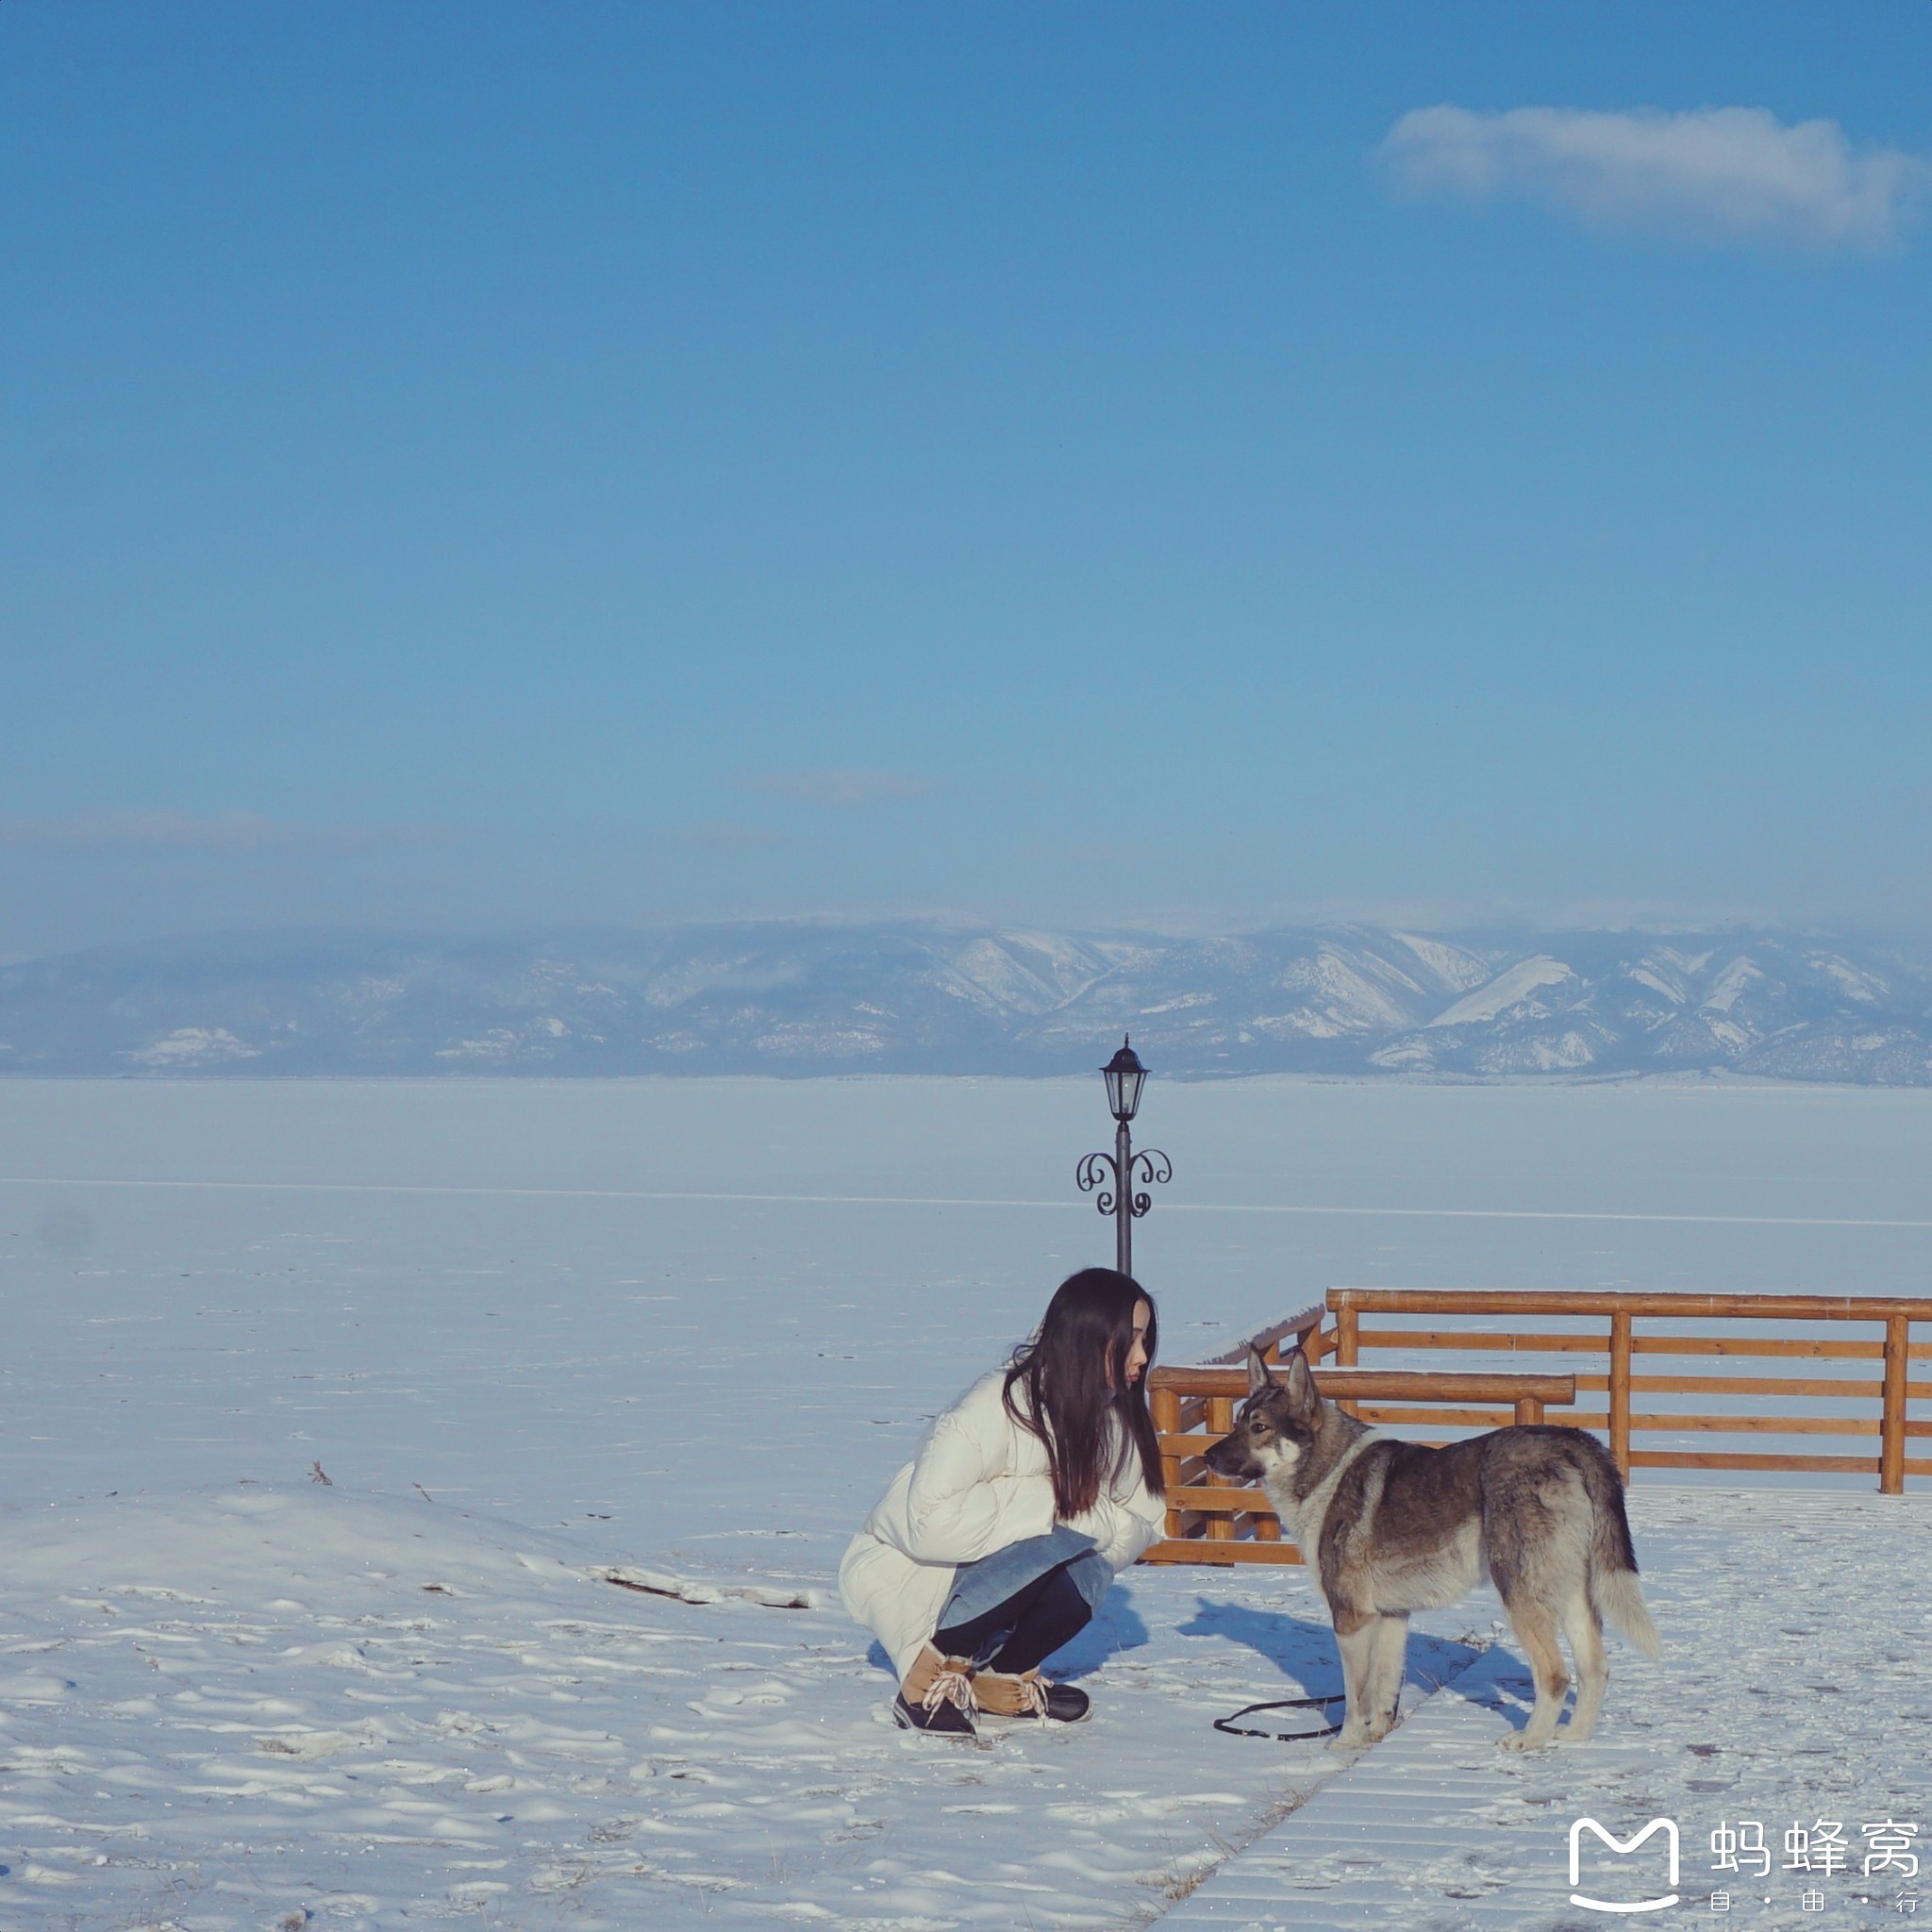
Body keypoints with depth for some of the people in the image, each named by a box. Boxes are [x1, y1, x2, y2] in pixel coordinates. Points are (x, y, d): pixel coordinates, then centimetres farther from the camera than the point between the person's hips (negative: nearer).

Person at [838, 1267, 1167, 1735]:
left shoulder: (1114, 1415, -4)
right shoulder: (998, 1409, -27)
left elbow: (1140, 1522, -4)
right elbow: (929, 1524, -35)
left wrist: (1082, 1516, -25)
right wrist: (1049, 1503, -30)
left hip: (985, 1574, 7)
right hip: (905, 1576, -7)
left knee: (1085, 1574, -24)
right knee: (1057, 1544, -30)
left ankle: (1001, 1677, 1)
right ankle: (930, 1677, -17)